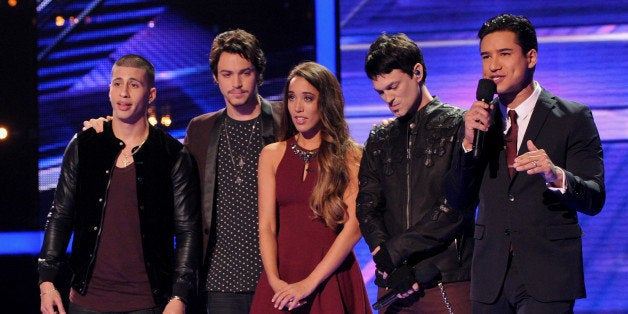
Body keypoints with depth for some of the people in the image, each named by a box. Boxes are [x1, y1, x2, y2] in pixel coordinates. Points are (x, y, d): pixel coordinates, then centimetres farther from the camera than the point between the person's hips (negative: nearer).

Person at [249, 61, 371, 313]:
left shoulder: (351, 156, 0)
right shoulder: (272, 155, 8)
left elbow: (354, 226, -9)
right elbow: (266, 226, 1)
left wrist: (310, 282, -16)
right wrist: (275, 281, -15)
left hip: (332, 278, -2)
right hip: (282, 276, 2)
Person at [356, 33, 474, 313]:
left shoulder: (458, 125, 1)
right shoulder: (379, 139, 16)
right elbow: (368, 208, 9)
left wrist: (397, 248, -11)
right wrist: (391, 267, -8)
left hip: (448, 279, -4)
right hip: (392, 283, 4)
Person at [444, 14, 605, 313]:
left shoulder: (573, 118, -1)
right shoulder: (479, 118, 10)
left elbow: (594, 200, -7)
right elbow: (459, 199, 6)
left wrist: (557, 176, -27)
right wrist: (469, 141, -9)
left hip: (547, 276, -4)